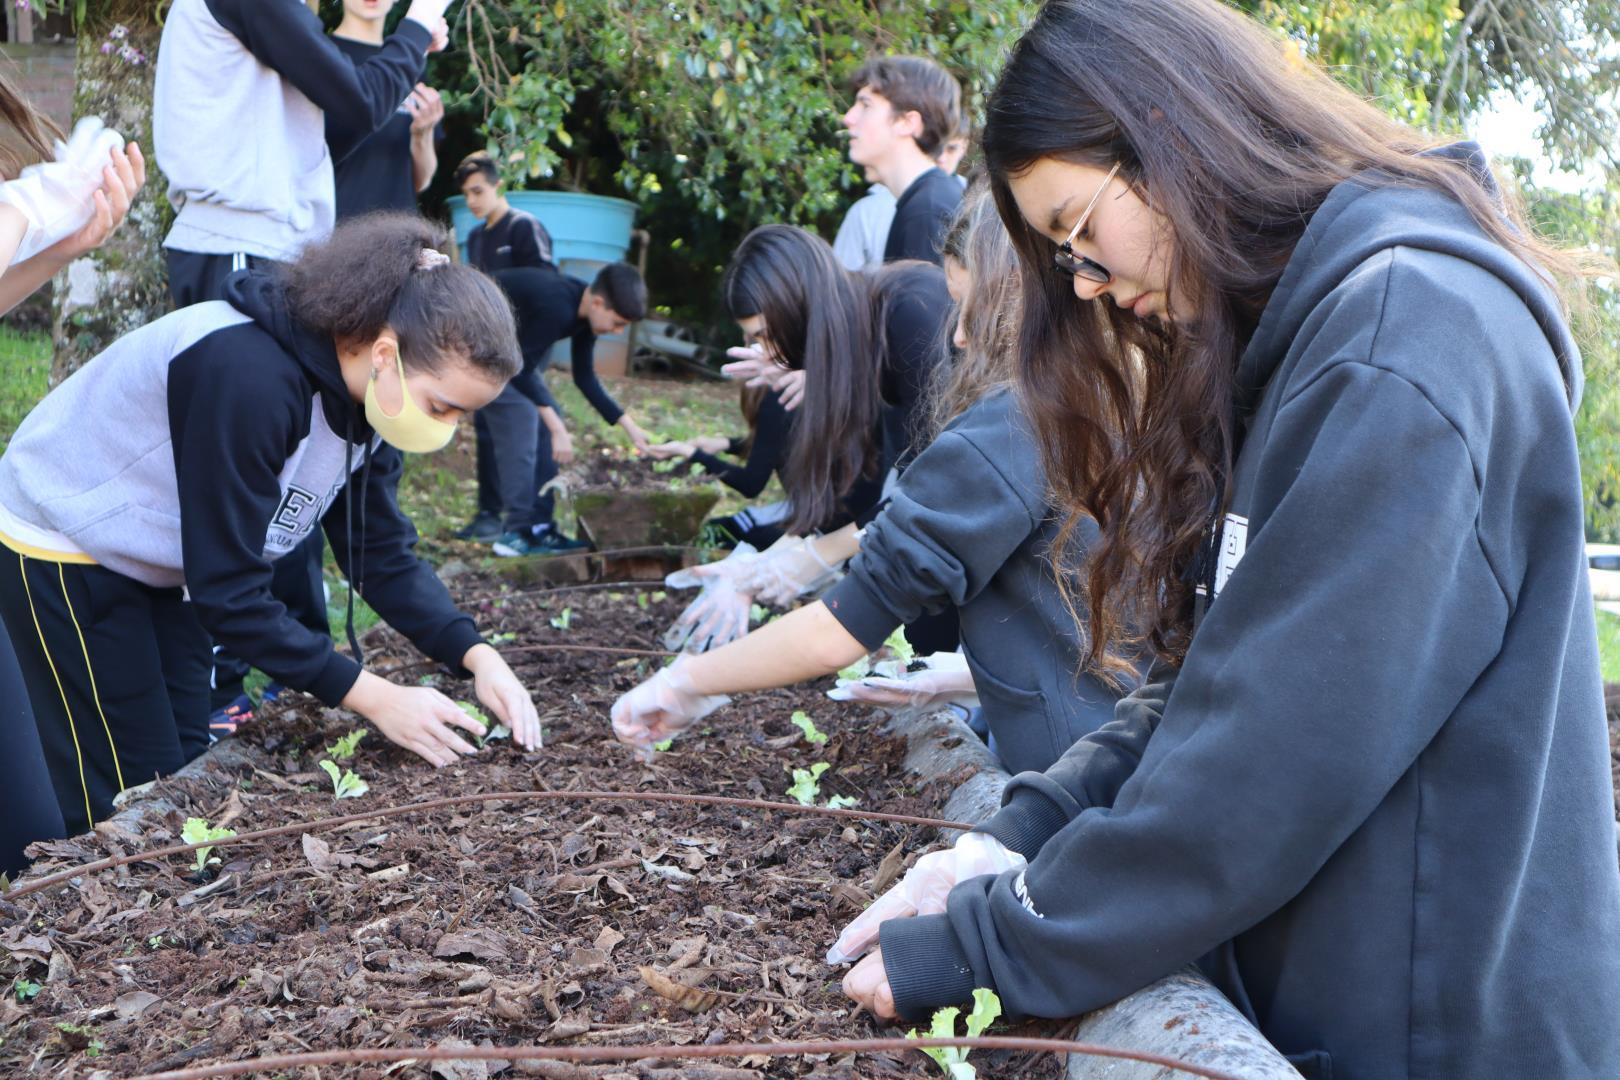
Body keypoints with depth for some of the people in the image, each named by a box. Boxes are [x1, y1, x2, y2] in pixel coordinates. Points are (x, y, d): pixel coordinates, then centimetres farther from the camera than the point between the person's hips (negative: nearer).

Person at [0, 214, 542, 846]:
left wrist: (476, 656, -17)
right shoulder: (250, 378, -37)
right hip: (62, 549, -8)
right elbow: (227, 591, -33)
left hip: (158, 559, 8)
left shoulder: (366, 393, -11)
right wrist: (371, 696, -30)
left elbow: (383, 554, -4)